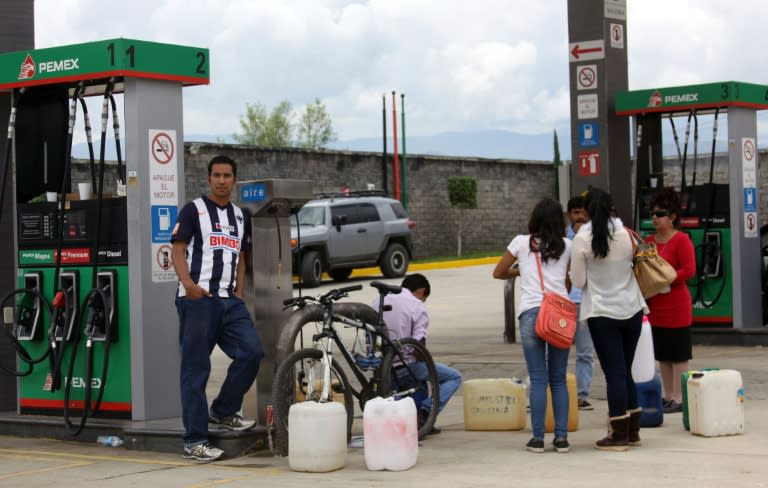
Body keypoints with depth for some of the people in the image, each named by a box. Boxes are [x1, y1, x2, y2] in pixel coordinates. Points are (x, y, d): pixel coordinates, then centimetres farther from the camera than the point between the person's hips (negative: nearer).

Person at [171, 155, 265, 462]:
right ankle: (194, 441, 0)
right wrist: (188, 284, -21)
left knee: (252, 352, -8)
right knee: (196, 369, -4)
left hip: (229, 301, 6)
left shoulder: (240, 217, 20)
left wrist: (239, 293, 10)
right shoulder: (194, 210, 2)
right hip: (197, 299, -5)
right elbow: (177, 250, -5)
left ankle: (223, 412, 14)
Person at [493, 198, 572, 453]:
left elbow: (498, 273, 16)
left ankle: (538, 438, -1)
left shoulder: (521, 242, 8)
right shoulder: (567, 246, 11)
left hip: (531, 313, -1)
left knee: (538, 379, 1)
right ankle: (561, 437, 5)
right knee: (559, 379, 9)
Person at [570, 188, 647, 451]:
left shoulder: (582, 239, -11)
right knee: (625, 371, 15)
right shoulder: (626, 234, -1)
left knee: (614, 373, 0)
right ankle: (633, 431, 21)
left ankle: (619, 435, 2)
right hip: (632, 309, 4)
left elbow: (578, 281, -7)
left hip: (602, 312, -4)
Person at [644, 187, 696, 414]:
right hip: (655, 308, 7)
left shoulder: (681, 240, -9)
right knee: (662, 356, 12)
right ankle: (668, 396, 20)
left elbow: (689, 270, -16)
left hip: (676, 307, -7)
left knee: (679, 356, 0)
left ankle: (679, 398, 4)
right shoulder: (649, 241, 12)